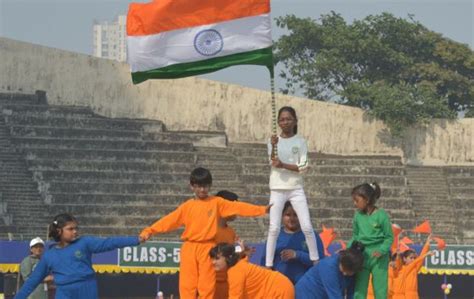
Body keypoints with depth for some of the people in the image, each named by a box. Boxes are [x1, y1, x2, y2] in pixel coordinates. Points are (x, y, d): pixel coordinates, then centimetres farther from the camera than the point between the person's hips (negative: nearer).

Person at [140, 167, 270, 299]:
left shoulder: (217, 203, 6)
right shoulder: (187, 206, 6)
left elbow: (237, 207, 1)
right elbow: (170, 220, 2)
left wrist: (262, 209, -6)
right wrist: (149, 231, -7)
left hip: (207, 248, -1)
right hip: (189, 249, 1)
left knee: (207, 287, -1)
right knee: (187, 285, -3)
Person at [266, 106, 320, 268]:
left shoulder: (300, 142, 3)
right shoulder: (274, 141, 2)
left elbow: (303, 167, -4)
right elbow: (273, 162, -13)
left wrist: (283, 165, -18)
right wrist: (274, 146, -31)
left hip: (296, 189, 1)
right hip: (278, 189, -1)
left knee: (307, 227, -4)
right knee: (274, 228, -5)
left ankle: (315, 260, 8)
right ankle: (268, 265, -2)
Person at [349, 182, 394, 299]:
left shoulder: (381, 215, -11)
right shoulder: (358, 215, 3)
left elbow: (389, 237, -6)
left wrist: (382, 251, -21)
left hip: (378, 258, -4)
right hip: (362, 256, 4)